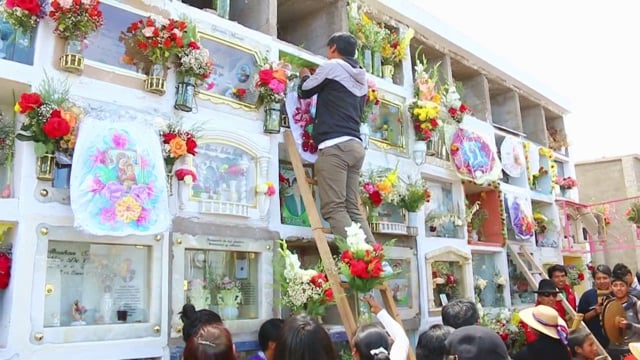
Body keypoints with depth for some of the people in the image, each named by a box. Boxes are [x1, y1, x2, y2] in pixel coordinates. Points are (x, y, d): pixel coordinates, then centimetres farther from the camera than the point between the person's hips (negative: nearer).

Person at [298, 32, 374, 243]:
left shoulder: (332, 66, 4)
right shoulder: (361, 78, 24)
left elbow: (305, 91, 14)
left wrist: (305, 76, 38)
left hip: (335, 145, -8)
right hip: (355, 146, 8)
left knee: (334, 209, -13)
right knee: (353, 210, 3)